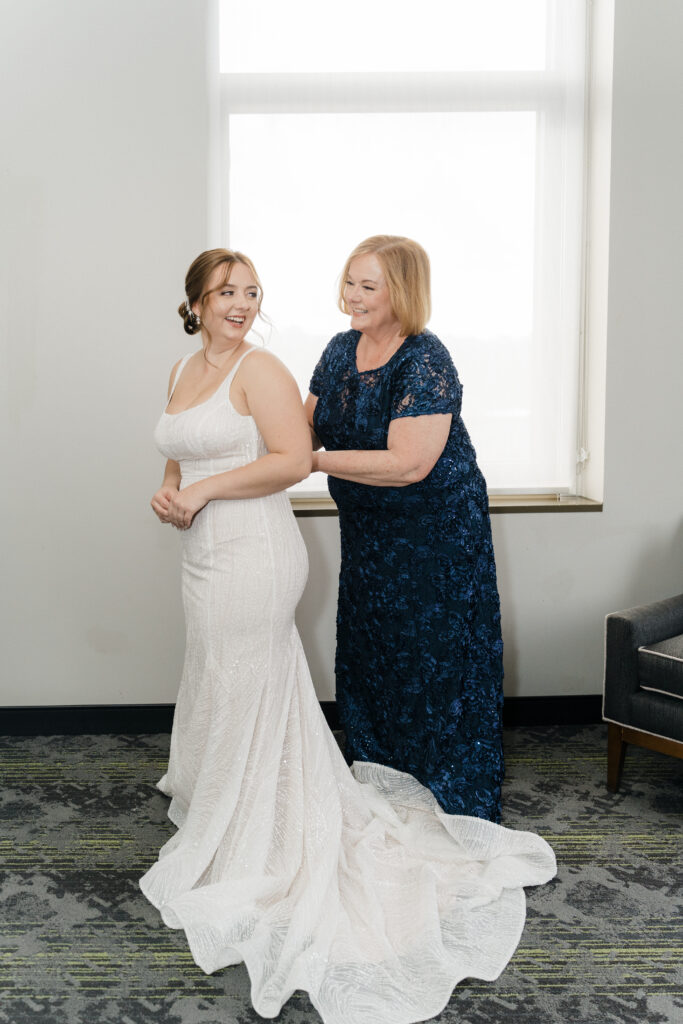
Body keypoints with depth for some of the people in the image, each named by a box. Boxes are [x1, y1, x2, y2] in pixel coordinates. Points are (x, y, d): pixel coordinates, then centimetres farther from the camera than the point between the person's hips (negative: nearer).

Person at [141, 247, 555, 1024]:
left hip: (253, 552, -8)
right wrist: (169, 491, 2)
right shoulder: (182, 372, 14)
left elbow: (294, 458, -18)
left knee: (243, 697, 1)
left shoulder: (260, 369, -10)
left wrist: (205, 490, -18)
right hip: (206, 554, 8)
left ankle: (243, 853, 17)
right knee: (219, 690, 17)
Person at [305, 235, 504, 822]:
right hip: (368, 533, 8)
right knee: (366, 658, 16)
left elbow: (408, 465, -27)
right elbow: (309, 426, 12)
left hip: (436, 535, -8)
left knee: (433, 663, 2)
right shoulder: (341, 350, 3)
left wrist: (313, 460, -23)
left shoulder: (425, 363, -21)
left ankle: (448, 811, 19)